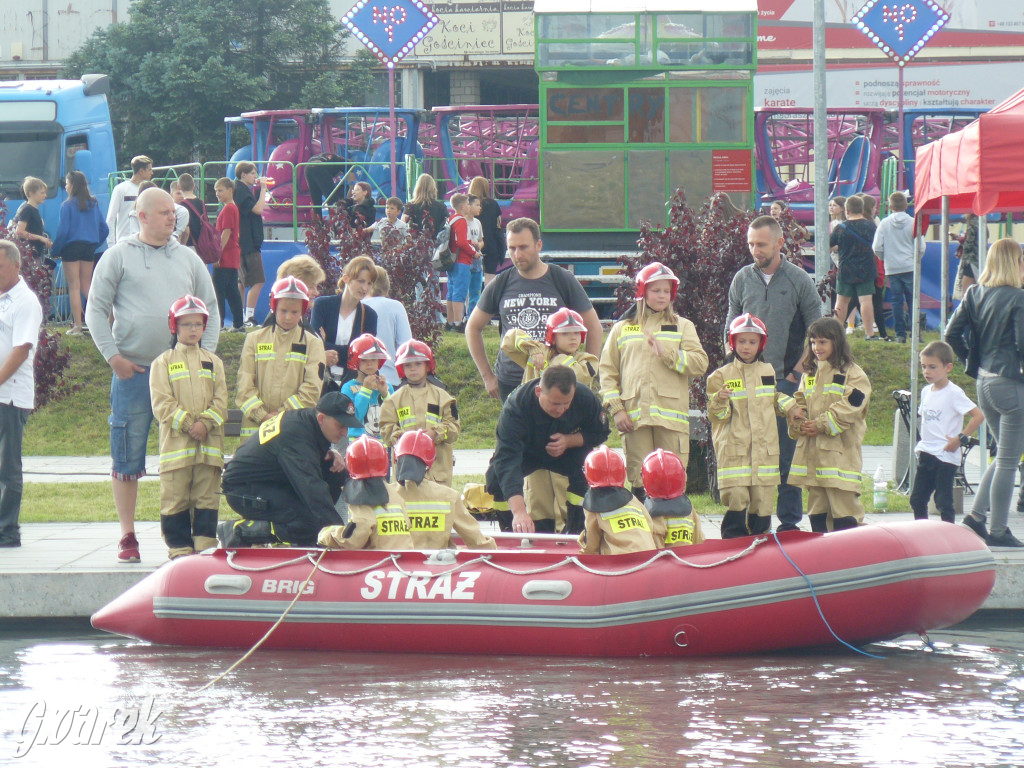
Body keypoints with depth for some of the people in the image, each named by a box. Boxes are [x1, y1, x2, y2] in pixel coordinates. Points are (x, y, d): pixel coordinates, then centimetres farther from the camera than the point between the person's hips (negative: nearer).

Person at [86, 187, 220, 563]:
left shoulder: (188, 259, 12)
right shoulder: (119, 256, 3)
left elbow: (210, 310, 17)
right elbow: (96, 309, 2)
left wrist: (205, 354, 3)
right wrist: (113, 355, -7)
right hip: (132, 370, -3)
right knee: (128, 457, -2)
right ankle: (127, 535, 4)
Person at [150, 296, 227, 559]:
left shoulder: (213, 362, 14)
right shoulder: (163, 363, 5)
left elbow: (221, 401, 6)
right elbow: (162, 403, -4)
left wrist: (205, 423, -12)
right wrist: (188, 424, -14)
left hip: (209, 444, 2)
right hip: (176, 441, -2)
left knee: (207, 497, 1)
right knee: (175, 497, -2)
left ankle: (205, 545, 2)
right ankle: (179, 547, 3)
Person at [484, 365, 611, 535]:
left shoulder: (586, 399, -30)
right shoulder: (516, 405, -41)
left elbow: (600, 433, -9)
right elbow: (507, 459, -49)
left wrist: (569, 441, -33)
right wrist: (519, 512, -60)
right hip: (526, 453, -2)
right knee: (496, 475, -29)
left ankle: (576, 531, -7)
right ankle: (511, 531, -6)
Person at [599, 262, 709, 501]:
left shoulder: (683, 327, 14)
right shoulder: (622, 329, 16)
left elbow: (700, 363, 1)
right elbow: (607, 371, 11)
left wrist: (666, 353, -10)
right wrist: (616, 409, -2)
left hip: (671, 416, 0)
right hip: (634, 416, 0)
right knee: (640, 481, -2)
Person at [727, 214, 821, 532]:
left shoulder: (799, 280, 1)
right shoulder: (742, 279, 9)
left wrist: (799, 371, -4)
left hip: (788, 383, -2)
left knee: (788, 455, -1)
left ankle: (789, 522, 5)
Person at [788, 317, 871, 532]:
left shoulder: (852, 374, -4)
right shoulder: (809, 374, 18)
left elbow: (849, 408, -14)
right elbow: (799, 403, 16)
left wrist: (820, 425, -15)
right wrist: (800, 424, -5)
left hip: (840, 452, -7)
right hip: (811, 453, 7)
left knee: (843, 505, -9)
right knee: (816, 508, 10)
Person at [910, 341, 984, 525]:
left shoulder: (953, 393, -13)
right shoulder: (926, 391, 10)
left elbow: (979, 416, -19)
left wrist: (960, 438, -17)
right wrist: (921, 444, 11)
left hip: (946, 456, -8)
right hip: (926, 453, 8)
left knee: (943, 501, -5)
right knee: (917, 499, 10)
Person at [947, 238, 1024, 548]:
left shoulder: (974, 294, 5)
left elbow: (952, 333, 5)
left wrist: (973, 361, 12)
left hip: (984, 383, 7)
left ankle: (976, 515, 14)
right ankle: (998, 531, 4)